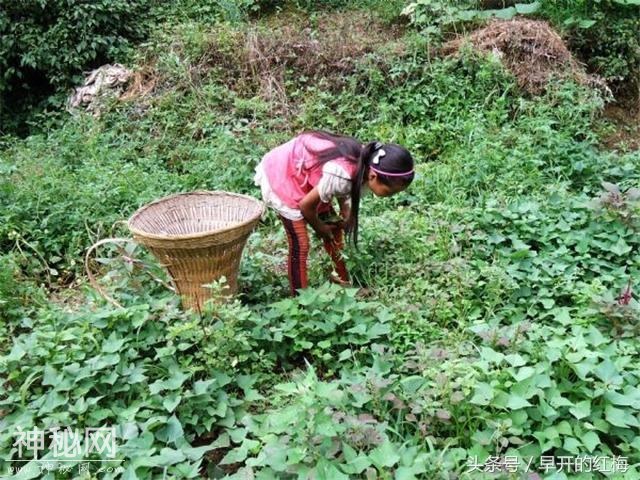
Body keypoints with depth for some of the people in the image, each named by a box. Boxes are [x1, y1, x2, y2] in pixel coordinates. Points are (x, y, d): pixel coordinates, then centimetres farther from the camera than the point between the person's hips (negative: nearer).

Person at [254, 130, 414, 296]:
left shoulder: (365, 163, -14)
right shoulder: (341, 176, -38)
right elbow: (306, 205, -22)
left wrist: (346, 218, -4)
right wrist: (320, 229, -5)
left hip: (303, 172, 8)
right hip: (280, 176, -8)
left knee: (334, 228, 15)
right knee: (300, 244, -7)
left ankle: (344, 280, 34)